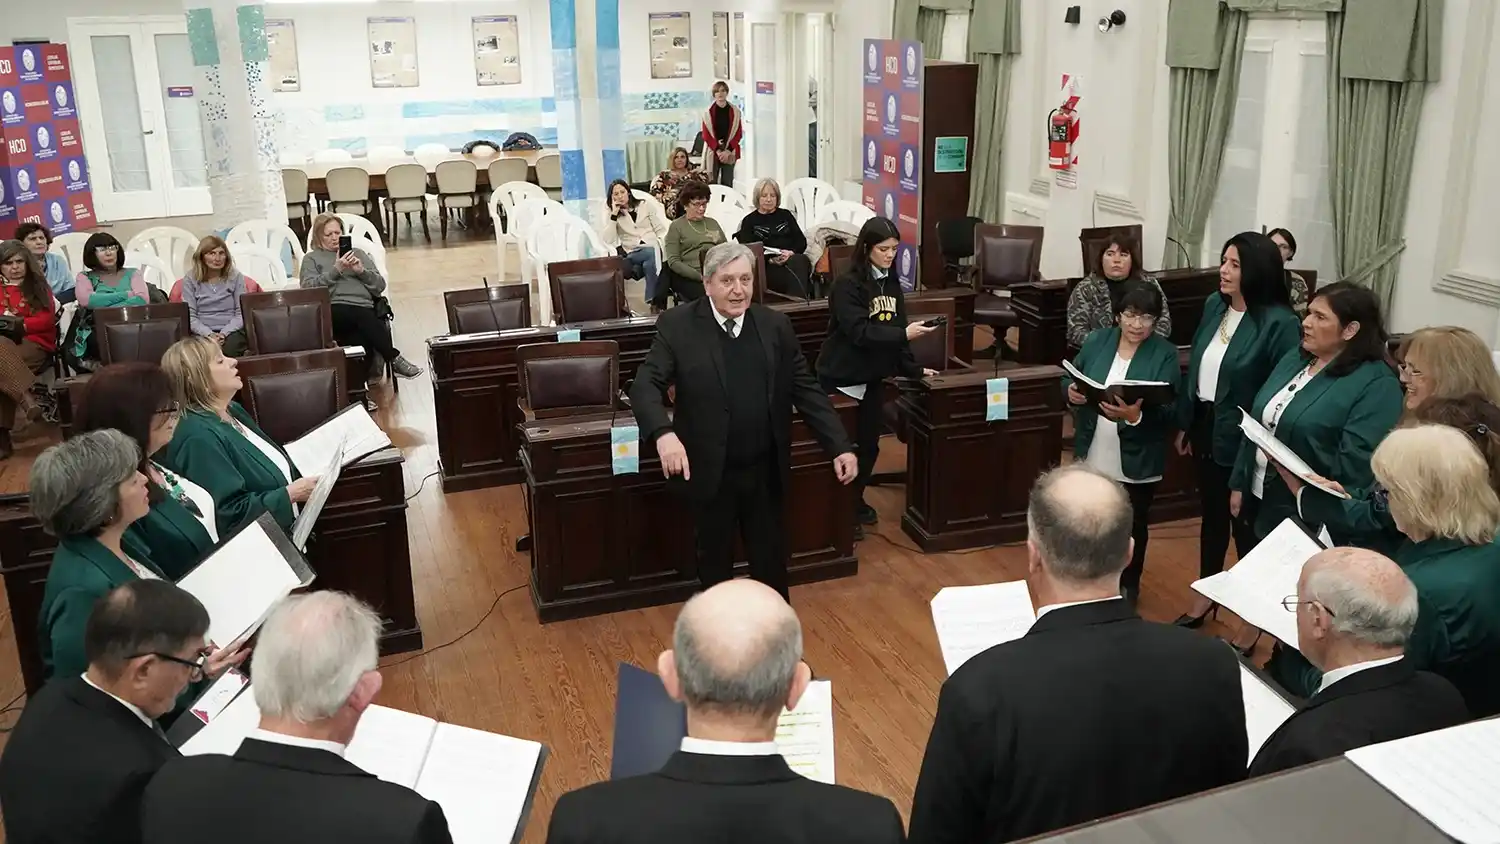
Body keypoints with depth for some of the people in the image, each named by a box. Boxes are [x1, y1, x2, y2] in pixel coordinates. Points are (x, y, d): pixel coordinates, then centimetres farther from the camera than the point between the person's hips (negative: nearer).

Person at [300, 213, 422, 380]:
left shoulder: (357, 252, 26)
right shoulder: (311, 258, 20)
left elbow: (380, 286, 18)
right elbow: (309, 288, 0)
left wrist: (361, 271, 0)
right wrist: (336, 270, -8)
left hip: (364, 310, 2)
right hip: (333, 311, -2)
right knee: (362, 316, -35)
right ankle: (394, 360, -30)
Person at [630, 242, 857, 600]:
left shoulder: (776, 326, 1)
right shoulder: (677, 325, -8)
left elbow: (806, 390, 4)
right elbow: (645, 385, -14)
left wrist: (839, 447, -5)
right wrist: (663, 433, -33)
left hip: (765, 472, 3)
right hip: (710, 473, -2)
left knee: (772, 562, 16)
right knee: (714, 564, 15)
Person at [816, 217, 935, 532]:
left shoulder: (892, 284, 6)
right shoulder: (847, 284, -16)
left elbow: (895, 329, 11)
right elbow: (859, 332, -23)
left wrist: (912, 368, 7)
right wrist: (905, 334, -27)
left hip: (874, 376, 7)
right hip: (841, 377, -7)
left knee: (869, 443, 14)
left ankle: (856, 500, 33)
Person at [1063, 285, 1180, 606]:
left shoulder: (1165, 355, -12)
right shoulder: (1096, 341, -1)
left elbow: (1169, 412, -18)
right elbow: (1069, 379, 6)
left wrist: (1135, 416, -37)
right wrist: (1071, 391, -18)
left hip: (1137, 462, -3)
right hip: (1094, 457, 3)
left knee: (1133, 526, 15)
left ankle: (1128, 584, 37)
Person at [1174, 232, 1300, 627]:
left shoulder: (1280, 323, -19)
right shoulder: (1213, 306, 3)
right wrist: (1184, 423, 14)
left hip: (1243, 438, -6)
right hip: (1206, 427, 6)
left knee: (1245, 521, 10)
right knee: (1211, 512, 21)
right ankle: (1205, 593, 38)